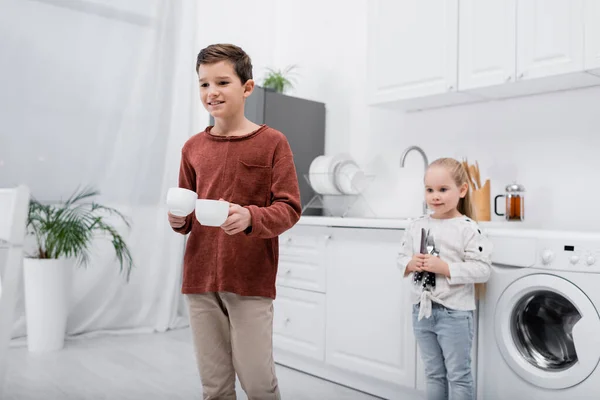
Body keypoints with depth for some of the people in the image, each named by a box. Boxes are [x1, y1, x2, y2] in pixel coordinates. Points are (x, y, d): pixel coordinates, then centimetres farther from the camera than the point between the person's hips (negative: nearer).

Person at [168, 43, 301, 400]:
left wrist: (250, 217, -24)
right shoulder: (193, 148, 9)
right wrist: (178, 220, -6)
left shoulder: (272, 142, -3)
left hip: (252, 281, -4)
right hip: (200, 280, 4)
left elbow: (289, 209, -7)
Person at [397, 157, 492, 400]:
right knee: (434, 374, 20)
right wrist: (411, 264, -13)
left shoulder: (468, 229, -13)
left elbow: (482, 270, -17)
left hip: (454, 312, -5)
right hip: (421, 310, 5)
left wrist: (445, 267, -25)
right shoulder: (416, 226, 3)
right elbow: (402, 259, 9)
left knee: (458, 375, 9)